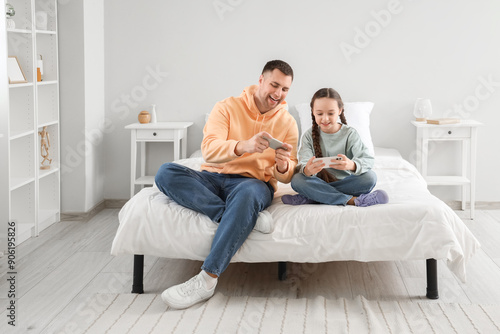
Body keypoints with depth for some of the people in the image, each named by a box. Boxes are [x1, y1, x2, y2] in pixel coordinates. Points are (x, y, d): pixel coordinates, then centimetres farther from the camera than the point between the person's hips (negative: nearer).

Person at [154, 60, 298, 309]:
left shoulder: (288, 123, 10)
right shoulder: (228, 107, 4)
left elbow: (286, 177, 6)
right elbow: (209, 150, -13)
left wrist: (283, 165, -20)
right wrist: (243, 146, -32)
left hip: (253, 182, -1)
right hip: (213, 178, 1)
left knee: (248, 192, -40)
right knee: (166, 173, -28)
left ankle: (207, 279, -40)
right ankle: (247, 216, -33)